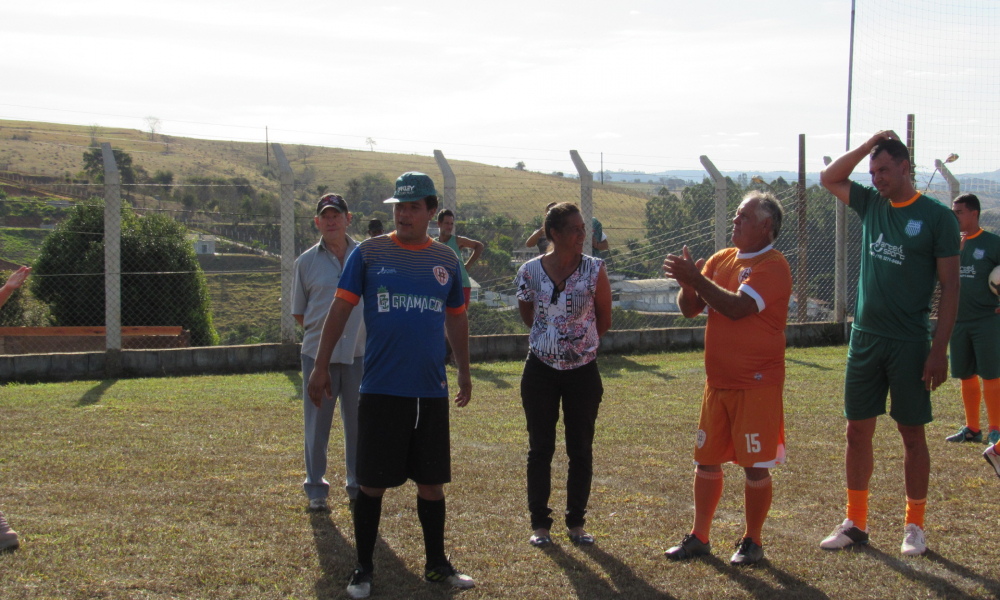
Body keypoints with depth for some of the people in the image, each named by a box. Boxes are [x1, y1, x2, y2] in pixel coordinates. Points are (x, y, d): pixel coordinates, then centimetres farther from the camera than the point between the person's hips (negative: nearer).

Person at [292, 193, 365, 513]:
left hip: (360, 353, 1)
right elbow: (298, 312, 9)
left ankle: (358, 486, 19)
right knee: (317, 425, 4)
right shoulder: (306, 261, 3)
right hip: (318, 354, -1)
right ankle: (315, 489, 15)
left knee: (359, 423, 7)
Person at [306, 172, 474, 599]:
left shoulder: (446, 260, 8)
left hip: (432, 391, 3)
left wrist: (464, 372, 23)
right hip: (381, 389, -3)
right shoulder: (369, 253, 0)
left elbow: (456, 319, 19)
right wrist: (321, 365, -4)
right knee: (372, 482, 2)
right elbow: (341, 308, 0)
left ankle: (436, 564, 23)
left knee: (432, 481, 9)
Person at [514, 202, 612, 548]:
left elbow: (604, 319, 4)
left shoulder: (594, 270, -7)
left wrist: (581, 341, 11)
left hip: (583, 370, 0)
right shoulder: (531, 271, -6)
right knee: (540, 448, 5)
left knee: (581, 450, 5)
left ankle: (577, 523, 17)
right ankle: (540, 523, 14)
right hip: (541, 370, 0)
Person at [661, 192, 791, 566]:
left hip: (757, 383, -7)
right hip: (718, 381, 7)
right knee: (706, 461, 11)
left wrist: (696, 278, -22)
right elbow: (690, 309, 9)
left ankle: (752, 542, 12)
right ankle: (699, 537, 21)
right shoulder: (721, 260, 11)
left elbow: (736, 307, -25)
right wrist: (687, 284, -11)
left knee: (755, 464, 0)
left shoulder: (773, 266, -12)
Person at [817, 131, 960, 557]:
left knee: (912, 433, 3)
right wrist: (868, 145, 3)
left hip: (910, 342, -5)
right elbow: (829, 179, 17)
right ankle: (855, 523, 16)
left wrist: (940, 350, -13)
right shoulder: (871, 205, 8)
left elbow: (950, 288, -7)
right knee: (858, 430, 7)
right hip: (865, 338, 5)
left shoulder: (937, 217, -7)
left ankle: (914, 526, 14)